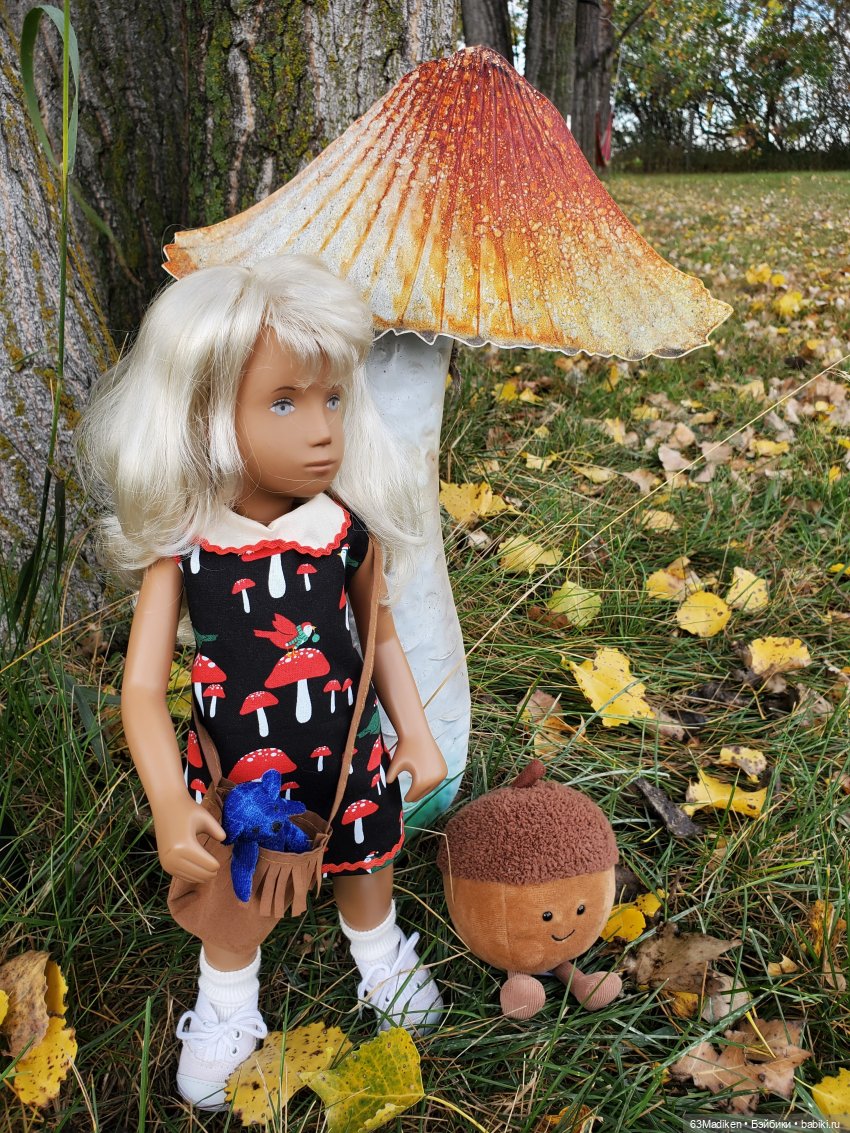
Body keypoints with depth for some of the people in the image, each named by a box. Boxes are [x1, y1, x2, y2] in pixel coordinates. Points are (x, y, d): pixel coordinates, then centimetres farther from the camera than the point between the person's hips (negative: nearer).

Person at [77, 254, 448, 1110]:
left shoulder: (349, 528, -15)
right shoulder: (179, 546, -21)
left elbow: (378, 637, 0)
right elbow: (143, 686, -19)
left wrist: (415, 732, -1)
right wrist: (169, 806, -28)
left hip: (348, 753, 2)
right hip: (235, 767, -1)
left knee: (364, 864, 26)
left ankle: (381, 961, 60)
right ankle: (226, 1008, 54)